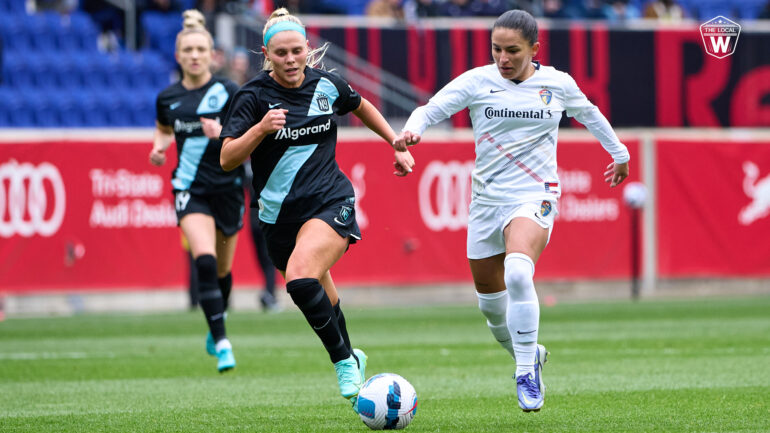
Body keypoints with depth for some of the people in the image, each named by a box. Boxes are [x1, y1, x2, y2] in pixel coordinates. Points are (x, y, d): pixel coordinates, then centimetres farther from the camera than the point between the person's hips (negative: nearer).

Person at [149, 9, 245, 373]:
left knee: (223, 269, 12)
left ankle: (216, 326, 40)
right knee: (204, 261, -21)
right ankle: (221, 341, -20)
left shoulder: (228, 93, -7)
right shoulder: (168, 98, 1)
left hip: (227, 188, 0)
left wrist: (224, 134, -26)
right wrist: (158, 147, 1)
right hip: (190, 189, 0)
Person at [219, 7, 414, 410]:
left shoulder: (326, 85, 0)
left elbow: (360, 106, 23)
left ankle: (343, 359, -13)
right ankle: (350, 359, 43)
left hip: (331, 203, -2)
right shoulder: (254, 95, -8)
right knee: (321, 301, 15)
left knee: (300, 277, -29)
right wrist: (261, 128, -28)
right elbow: (227, 158, -13)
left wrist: (397, 144, 22)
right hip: (280, 214, 2)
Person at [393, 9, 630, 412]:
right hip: (486, 199, 3)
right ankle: (528, 355, 39)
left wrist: (619, 152, 31)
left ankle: (526, 372, -20)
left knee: (518, 273, -31)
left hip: (535, 195, -3)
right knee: (490, 301, 10)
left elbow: (588, 113, 18)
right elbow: (432, 108, -11)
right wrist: (411, 129, -34)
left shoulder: (558, 84, -1)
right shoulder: (477, 81, -3)